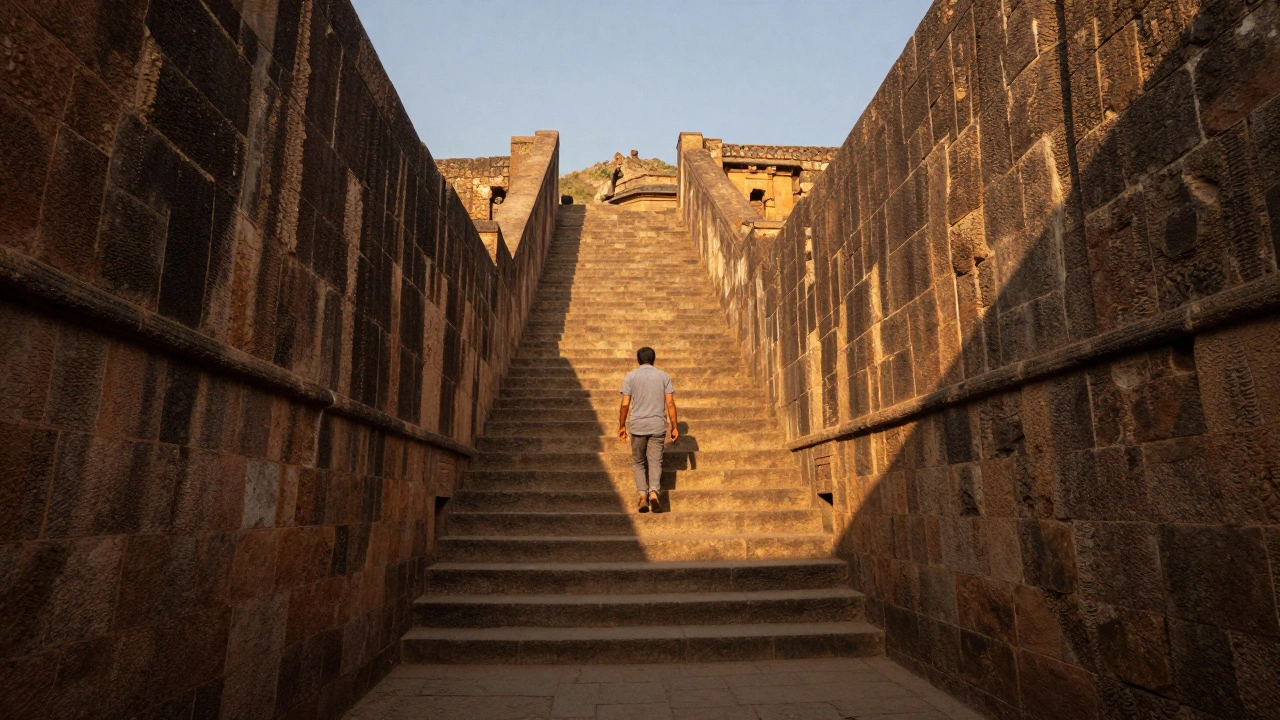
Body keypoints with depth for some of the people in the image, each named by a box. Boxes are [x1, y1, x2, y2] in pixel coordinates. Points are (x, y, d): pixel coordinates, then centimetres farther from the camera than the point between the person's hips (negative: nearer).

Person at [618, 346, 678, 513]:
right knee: (655, 461, 5)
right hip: (658, 426, 1)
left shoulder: (630, 376, 1)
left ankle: (643, 494, -2)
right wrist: (674, 426, 6)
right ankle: (653, 491, -17)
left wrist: (622, 426, 8)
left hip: (638, 426, -1)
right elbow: (670, 403, 0)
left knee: (638, 462, 12)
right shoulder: (664, 376, 4)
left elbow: (625, 405, -2)